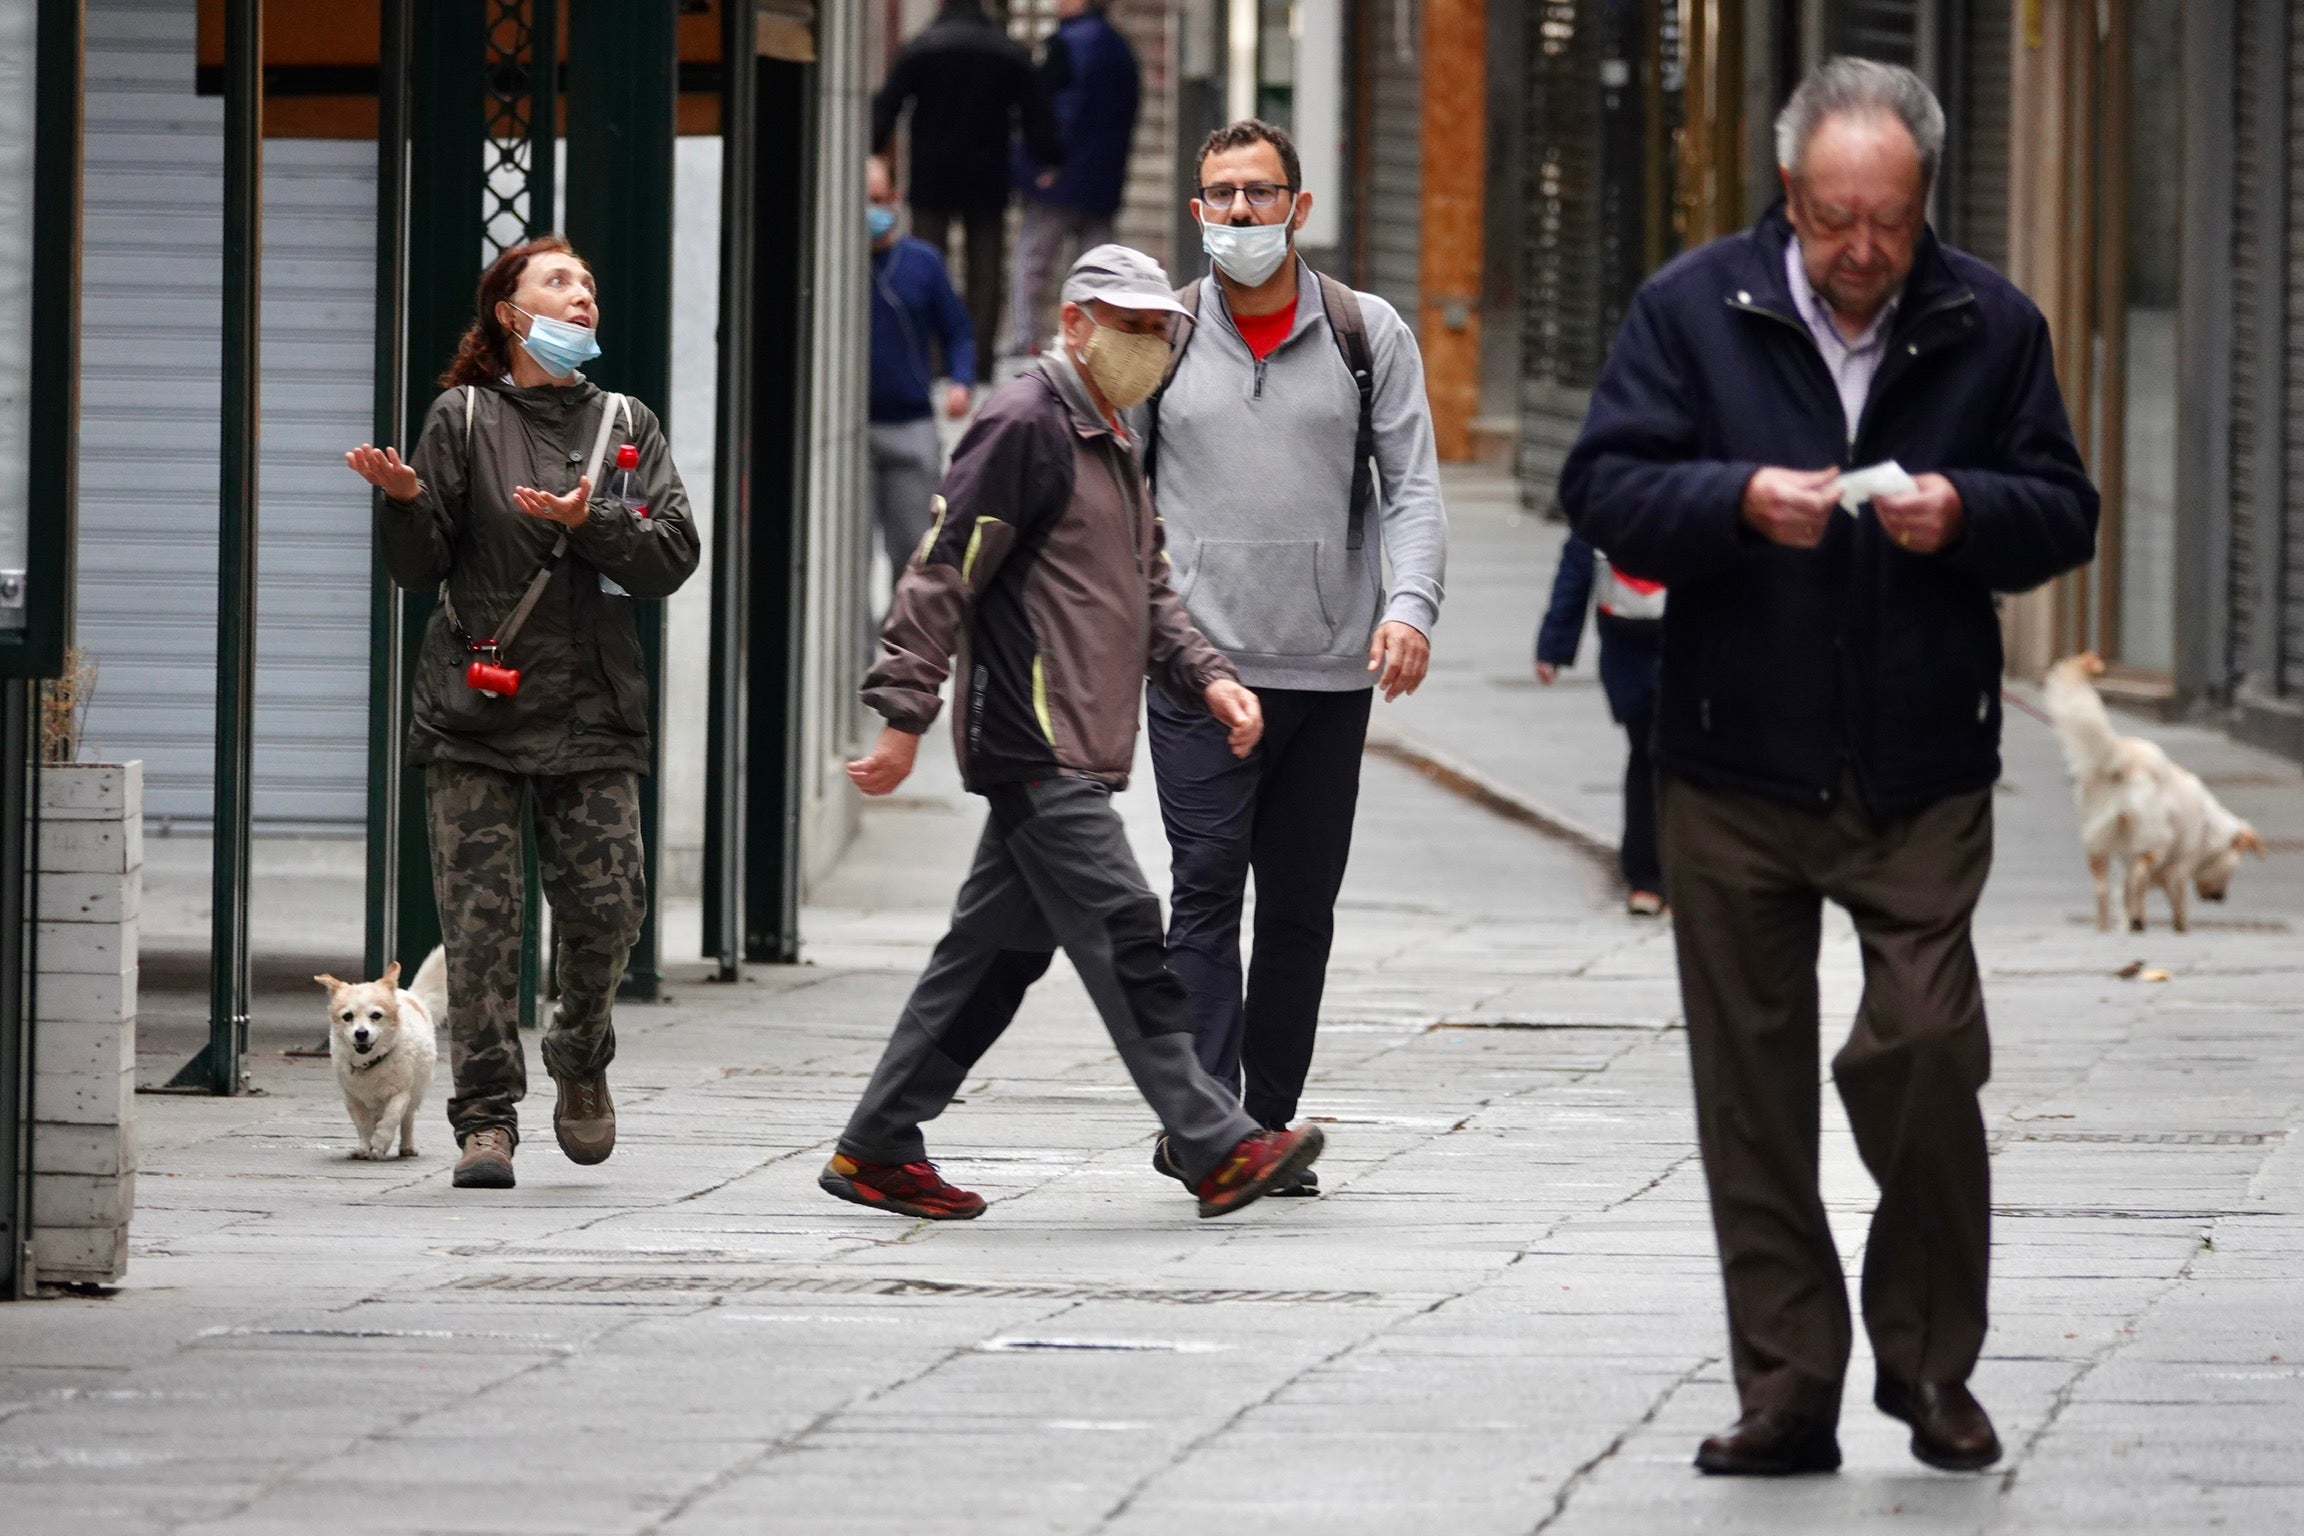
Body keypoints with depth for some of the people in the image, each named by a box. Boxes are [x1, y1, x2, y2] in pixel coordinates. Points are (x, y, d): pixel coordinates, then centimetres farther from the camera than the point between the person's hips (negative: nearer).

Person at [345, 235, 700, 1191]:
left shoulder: (627, 426, 13)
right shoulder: (463, 420, 5)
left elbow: (672, 556, 2)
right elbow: (418, 568, 3)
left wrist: (590, 522, -15)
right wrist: (403, 500, -16)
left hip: (592, 711, 2)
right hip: (476, 710, -2)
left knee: (606, 904, -6)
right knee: (480, 914, -7)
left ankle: (580, 1056, 23)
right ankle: (487, 1119, -2)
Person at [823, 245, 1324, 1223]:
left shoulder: (1110, 443, 21)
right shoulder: (1025, 425, -10)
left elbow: (1147, 593, 26)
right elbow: (943, 572, -14)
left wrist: (1206, 677, 9)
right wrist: (904, 714, -18)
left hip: (1075, 754, 10)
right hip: (1033, 740, -10)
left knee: (997, 949, 10)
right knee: (1123, 939, -11)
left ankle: (876, 1150, 15)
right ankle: (1216, 1149, -14)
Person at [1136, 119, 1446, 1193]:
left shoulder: (1367, 336, 6)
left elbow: (1411, 487, 4)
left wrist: (1410, 603, -12)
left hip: (1331, 671, 2)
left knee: (1301, 908, 6)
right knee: (1206, 891, -11)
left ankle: (1269, 1124, 14)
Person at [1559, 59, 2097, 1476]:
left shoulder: (1990, 325, 3)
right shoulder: (1692, 311, 0)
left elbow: (2065, 513, 6)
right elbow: (1604, 487, -3)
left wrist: (1965, 512, -15)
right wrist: (1741, 501, -21)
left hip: (1923, 776, -1)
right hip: (1736, 773, 1)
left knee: (1925, 1050, -12)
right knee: (1753, 1088, 3)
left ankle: (1931, 1362, 8)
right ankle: (1790, 1394, 11)